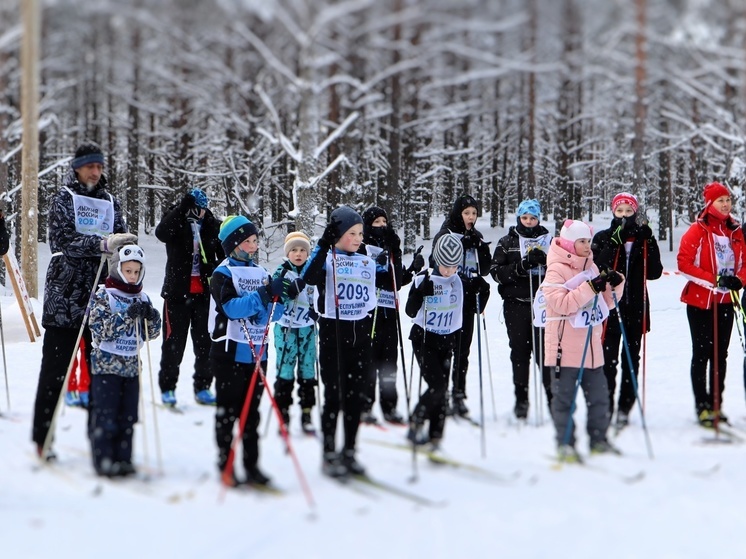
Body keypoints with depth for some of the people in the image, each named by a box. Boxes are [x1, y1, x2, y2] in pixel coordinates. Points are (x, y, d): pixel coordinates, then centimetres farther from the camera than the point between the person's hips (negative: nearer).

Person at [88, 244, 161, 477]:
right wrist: (127, 316, -26)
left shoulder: (142, 299, 9)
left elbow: (152, 334, 9)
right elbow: (99, 330, -17)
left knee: (128, 416, 7)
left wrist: (151, 317, -13)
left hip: (131, 366, 5)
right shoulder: (103, 296, -6)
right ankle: (104, 461, 1)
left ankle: (123, 459, 13)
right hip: (106, 365, -5)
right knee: (105, 415, -4)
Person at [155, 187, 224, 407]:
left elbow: (226, 255, 11)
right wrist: (182, 208, -29)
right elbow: (161, 233, -24)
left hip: (204, 293, 2)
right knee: (174, 340, 0)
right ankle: (167, 387, 10)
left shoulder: (212, 225, 4)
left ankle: (202, 387, 16)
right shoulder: (176, 221, -2)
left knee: (204, 341, 5)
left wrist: (214, 267, -9)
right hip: (178, 291, -2)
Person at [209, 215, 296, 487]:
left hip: (257, 353, 5)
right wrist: (264, 293, -29)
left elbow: (274, 313, 8)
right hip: (230, 353, -5)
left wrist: (279, 298, -13)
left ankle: (251, 465, 13)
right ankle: (225, 465, 8)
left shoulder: (261, 273, 11)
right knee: (227, 412, 2)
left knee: (252, 412, 9)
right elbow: (231, 307, -22)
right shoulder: (223, 273, -6)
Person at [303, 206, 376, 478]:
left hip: (360, 333, 5)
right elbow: (310, 277, -27)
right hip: (333, 332, -5)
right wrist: (324, 245, -32)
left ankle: (349, 452, 17)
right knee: (334, 395, -2)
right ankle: (329, 455, 6)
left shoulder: (367, 262, 12)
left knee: (356, 395, 8)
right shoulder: (327, 259, -5)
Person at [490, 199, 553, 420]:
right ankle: (521, 399, 11)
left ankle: (553, 396, -2)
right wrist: (522, 266, -14)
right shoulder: (507, 243, 9)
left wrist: (544, 260, -12)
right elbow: (496, 272, 0)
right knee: (520, 352, 3)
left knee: (545, 350, -7)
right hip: (516, 304, 1)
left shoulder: (548, 240, 10)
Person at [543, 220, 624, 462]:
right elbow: (561, 303, -23)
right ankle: (565, 444, 5)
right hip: (565, 347, -7)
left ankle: (598, 440, 20)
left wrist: (615, 284, -4)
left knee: (598, 395, 10)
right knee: (564, 397, 0)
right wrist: (591, 288, -29)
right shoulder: (557, 269, -10)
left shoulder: (591, 267, 13)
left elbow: (607, 303, 16)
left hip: (591, 346, 7)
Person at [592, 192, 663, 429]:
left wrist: (649, 244, -10)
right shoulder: (603, 238, 3)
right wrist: (613, 244, -20)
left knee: (631, 358, 6)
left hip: (636, 306, 2)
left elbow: (654, 273, 0)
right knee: (608, 359, -7)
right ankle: (605, 407, -2)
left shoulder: (644, 238, 8)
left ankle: (625, 407, 14)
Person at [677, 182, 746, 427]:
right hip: (700, 300, -5)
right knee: (702, 353, 1)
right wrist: (713, 280, -20)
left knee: (720, 354, 9)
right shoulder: (698, 230, -8)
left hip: (726, 301, 5)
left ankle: (717, 404, 16)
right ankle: (702, 406, 6)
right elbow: (684, 262, -14)